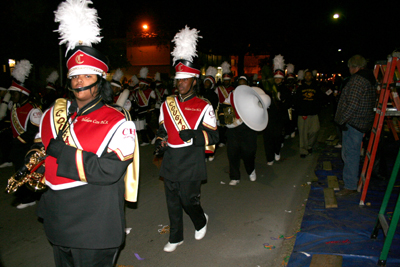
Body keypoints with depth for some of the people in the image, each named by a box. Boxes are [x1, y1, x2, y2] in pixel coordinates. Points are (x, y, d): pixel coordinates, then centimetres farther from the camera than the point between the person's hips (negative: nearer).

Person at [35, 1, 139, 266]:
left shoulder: (117, 122, -15)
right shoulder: (53, 115, 5)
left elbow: (110, 171, -25)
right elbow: (38, 149, 20)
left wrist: (63, 152, -23)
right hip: (58, 226, 6)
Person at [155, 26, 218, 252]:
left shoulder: (204, 107, -7)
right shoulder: (167, 104, 7)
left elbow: (213, 136, -7)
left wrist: (193, 135, -24)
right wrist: (160, 141, -1)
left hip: (191, 167, -4)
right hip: (170, 164, 5)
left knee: (189, 200, 4)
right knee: (173, 203, 13)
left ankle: (202, 221, 38)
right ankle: (176, 238, 32)